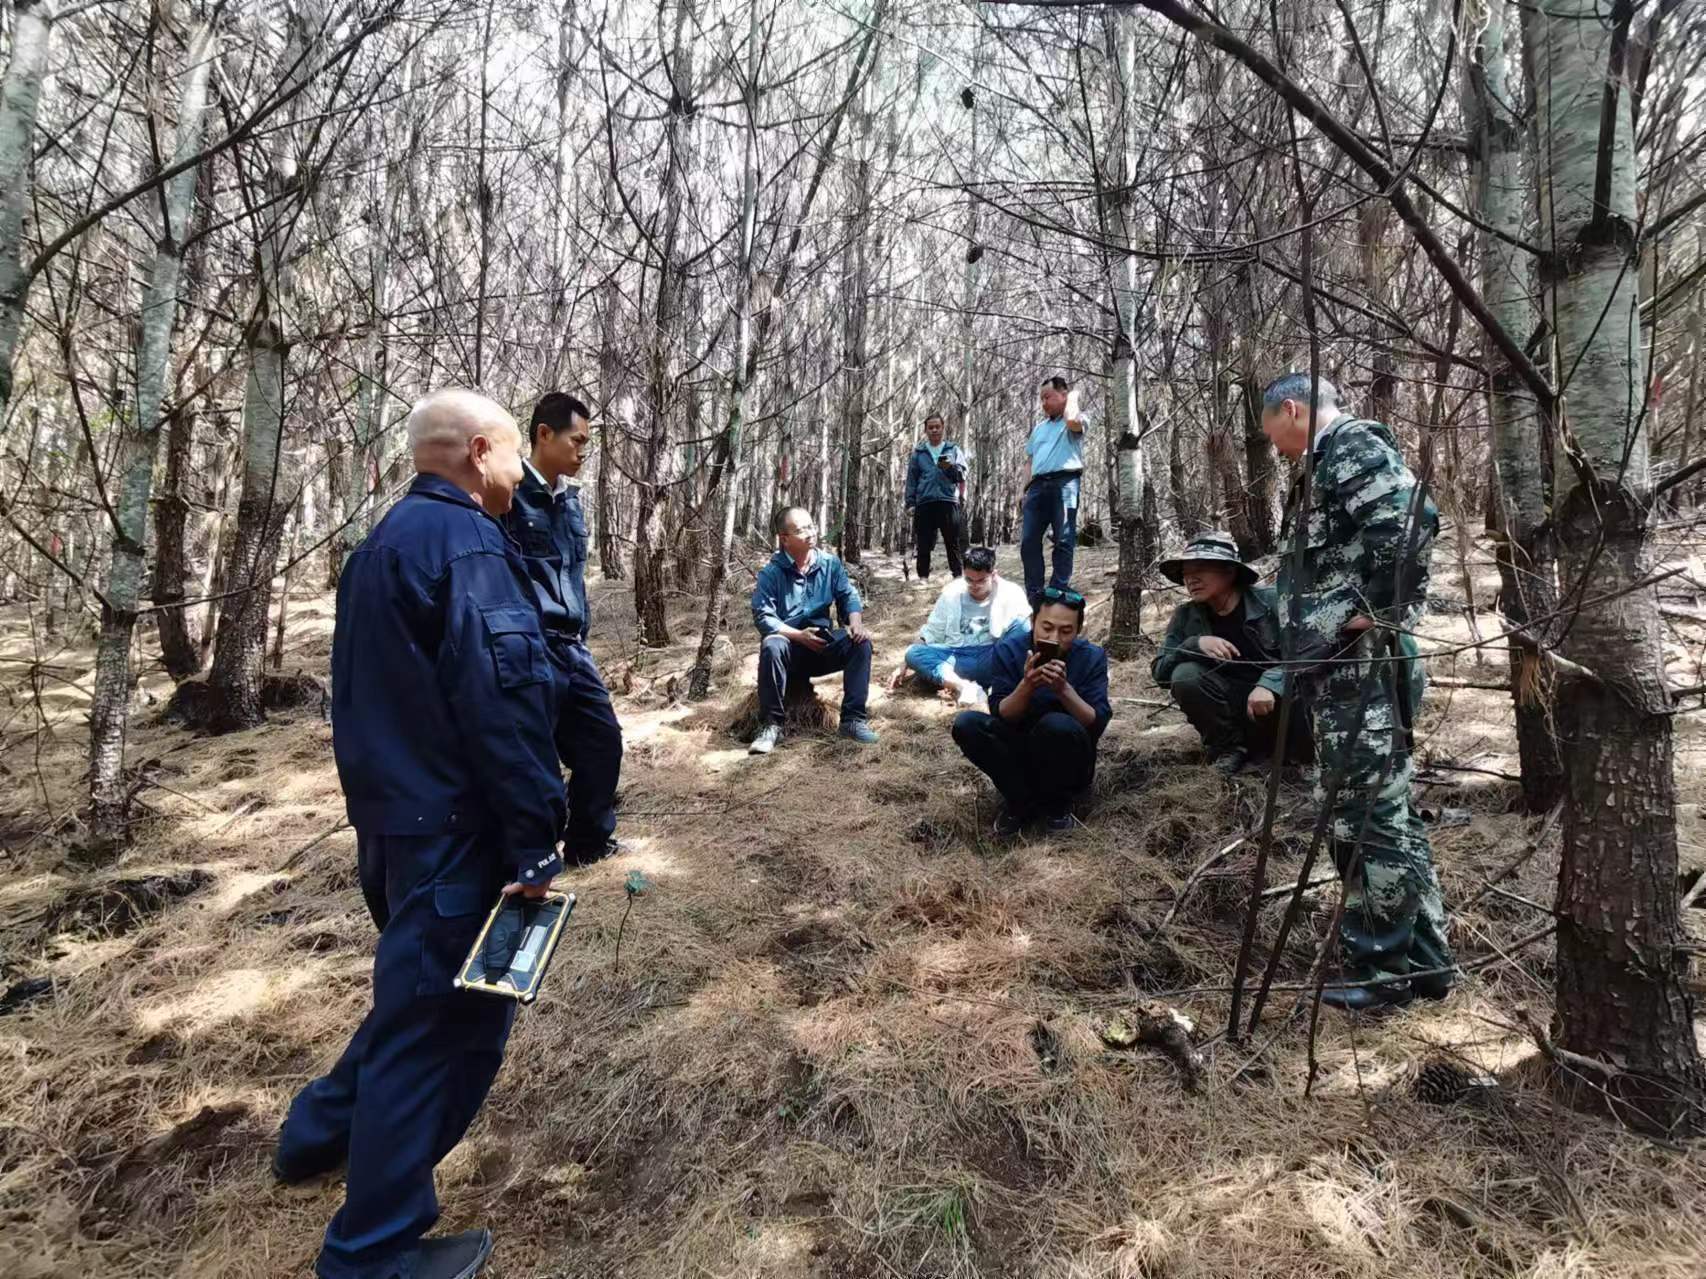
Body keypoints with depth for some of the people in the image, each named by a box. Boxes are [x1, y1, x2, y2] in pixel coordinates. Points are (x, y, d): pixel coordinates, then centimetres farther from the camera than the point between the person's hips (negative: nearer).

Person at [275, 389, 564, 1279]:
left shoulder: (384, 542, 13)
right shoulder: (466, 543, -18)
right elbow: (504, 699, -26)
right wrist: (533, 842, -20)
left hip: (392, 814, 10)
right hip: (453, 826, -10)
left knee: (419, 992, 29)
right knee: (447, 1016, 5)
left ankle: (323, 1131, 43)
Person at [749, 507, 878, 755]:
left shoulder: (830, 563, 1)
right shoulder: (771, 572, -11)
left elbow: (848, 595, -2)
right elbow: (762, 616, -19)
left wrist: (856, 622, -24)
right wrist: (799, 635, -28)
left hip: (823, 644, 3)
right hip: (790, 645, -3)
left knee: (860, 642, -23)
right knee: (772, 646, -36)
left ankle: (853, 719, -19)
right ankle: (771, 726, -25)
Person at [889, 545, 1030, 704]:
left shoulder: (1011, 593, -3)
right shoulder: (952, 592, 5)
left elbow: (1026, 632, -13)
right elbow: (930, 633, 10)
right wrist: (904, 664, 3)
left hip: (991, 660, -2)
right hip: (956, 658, 2)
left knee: (1020, 623, -26)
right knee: (913, 653, -24)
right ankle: (964, 687, -44)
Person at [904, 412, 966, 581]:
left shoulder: (953, 449, 12)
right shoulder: (918, 453, 14)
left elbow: (962, 475, 5)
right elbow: (911, 479, 12)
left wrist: (950, 467, -16)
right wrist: (910, 503, 2)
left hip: (948, 502, -1)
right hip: (924, 503, 1)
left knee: (953, 543, 0)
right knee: (924, 543, 0)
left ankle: (957, 576, 3)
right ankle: (923, 576, 5)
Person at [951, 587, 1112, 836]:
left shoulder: (1092, 657, -13)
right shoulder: (1008, 649, -12)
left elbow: (1097, 725, -20)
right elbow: (1001, 716, -15)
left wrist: (1064, 689, -37)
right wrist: (1026, 686, -34)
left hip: (1068, 763, -1)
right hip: (1019, 754, 2)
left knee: (1057, 724, -35)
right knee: (966, 724, -23)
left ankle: (1056, 802, -7)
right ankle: (1021, 801, -10)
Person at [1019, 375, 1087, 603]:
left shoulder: (1075, 420, 7)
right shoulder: (1039, 427, 26)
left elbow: (1072, 421, -19)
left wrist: (1071, 400, 1)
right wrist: (1024, 490, 14)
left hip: (1064, 482, -6)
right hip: (1038, 485, 6)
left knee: (1063, 541, -4)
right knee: (1028, 540, -1)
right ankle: (1033, 595, 3)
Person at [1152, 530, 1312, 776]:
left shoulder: (1271, 601, -13)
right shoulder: (1186, 616, -4)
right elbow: (1159, 671, -9)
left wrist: (1269, 685, -34)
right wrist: (1195, 644, -28)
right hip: (1231, 706, 3)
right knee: (1185, 676, -25)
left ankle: (1263, 744, 3)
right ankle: (1228, 747, -4)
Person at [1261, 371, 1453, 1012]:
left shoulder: (1350, 443, -7)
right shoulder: (1326, 465, 23)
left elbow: (1409, 518, -25)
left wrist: (1375, 610, -17)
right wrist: (1280, 679, 23)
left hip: (1363, 667, -10)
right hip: (1346, 669, 10)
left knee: (1364, 815, -3)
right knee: (1388, 812, 15)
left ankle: (1383, 969, 10)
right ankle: (1425, 958, 26)